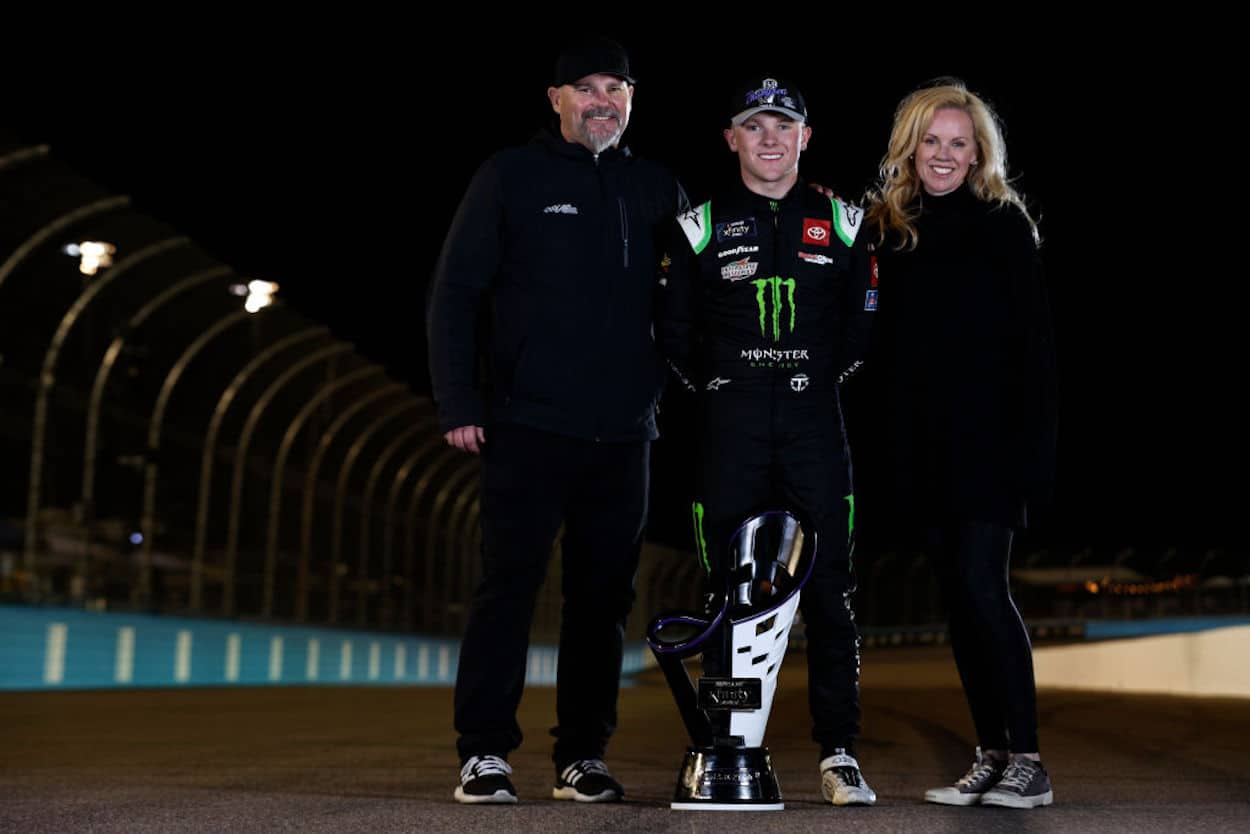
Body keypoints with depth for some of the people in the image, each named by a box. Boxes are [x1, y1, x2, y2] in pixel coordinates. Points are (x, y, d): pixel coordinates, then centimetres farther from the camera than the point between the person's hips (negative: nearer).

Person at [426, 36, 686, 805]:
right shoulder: (514, 177, 3)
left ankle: (583, 755, 15)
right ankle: (485, 753, 6)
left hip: (624, 433, 4)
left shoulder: (658, 190, 12)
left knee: (604, 596, 6)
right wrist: (459, 404, -7)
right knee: (510, 585, -3)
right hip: (528, 425, -3)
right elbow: (454, 294, 1)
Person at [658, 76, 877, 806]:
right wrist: (717, 386, 4)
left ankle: (840, 754, 5)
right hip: (731, 426, 0)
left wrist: (824, 378, 6)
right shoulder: (701, 226, 8)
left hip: (816, 423, 1)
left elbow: (863, 323, 13)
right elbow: (675, 330, 10)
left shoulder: (841, 223, 10)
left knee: (831, 593, -2)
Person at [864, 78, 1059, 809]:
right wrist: (894, 441, 2)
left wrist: (1034, 445, -13)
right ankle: (992, 756, 14)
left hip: (989, 439, -5)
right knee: (958, 597, 6)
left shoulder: (1004, 224, -2)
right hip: (924, 445, 5)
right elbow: (884, 343, 10)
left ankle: (1028, 761, -2)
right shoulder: (888, 228, 9)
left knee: (983, 588, -11)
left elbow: (1035, 342, -6)